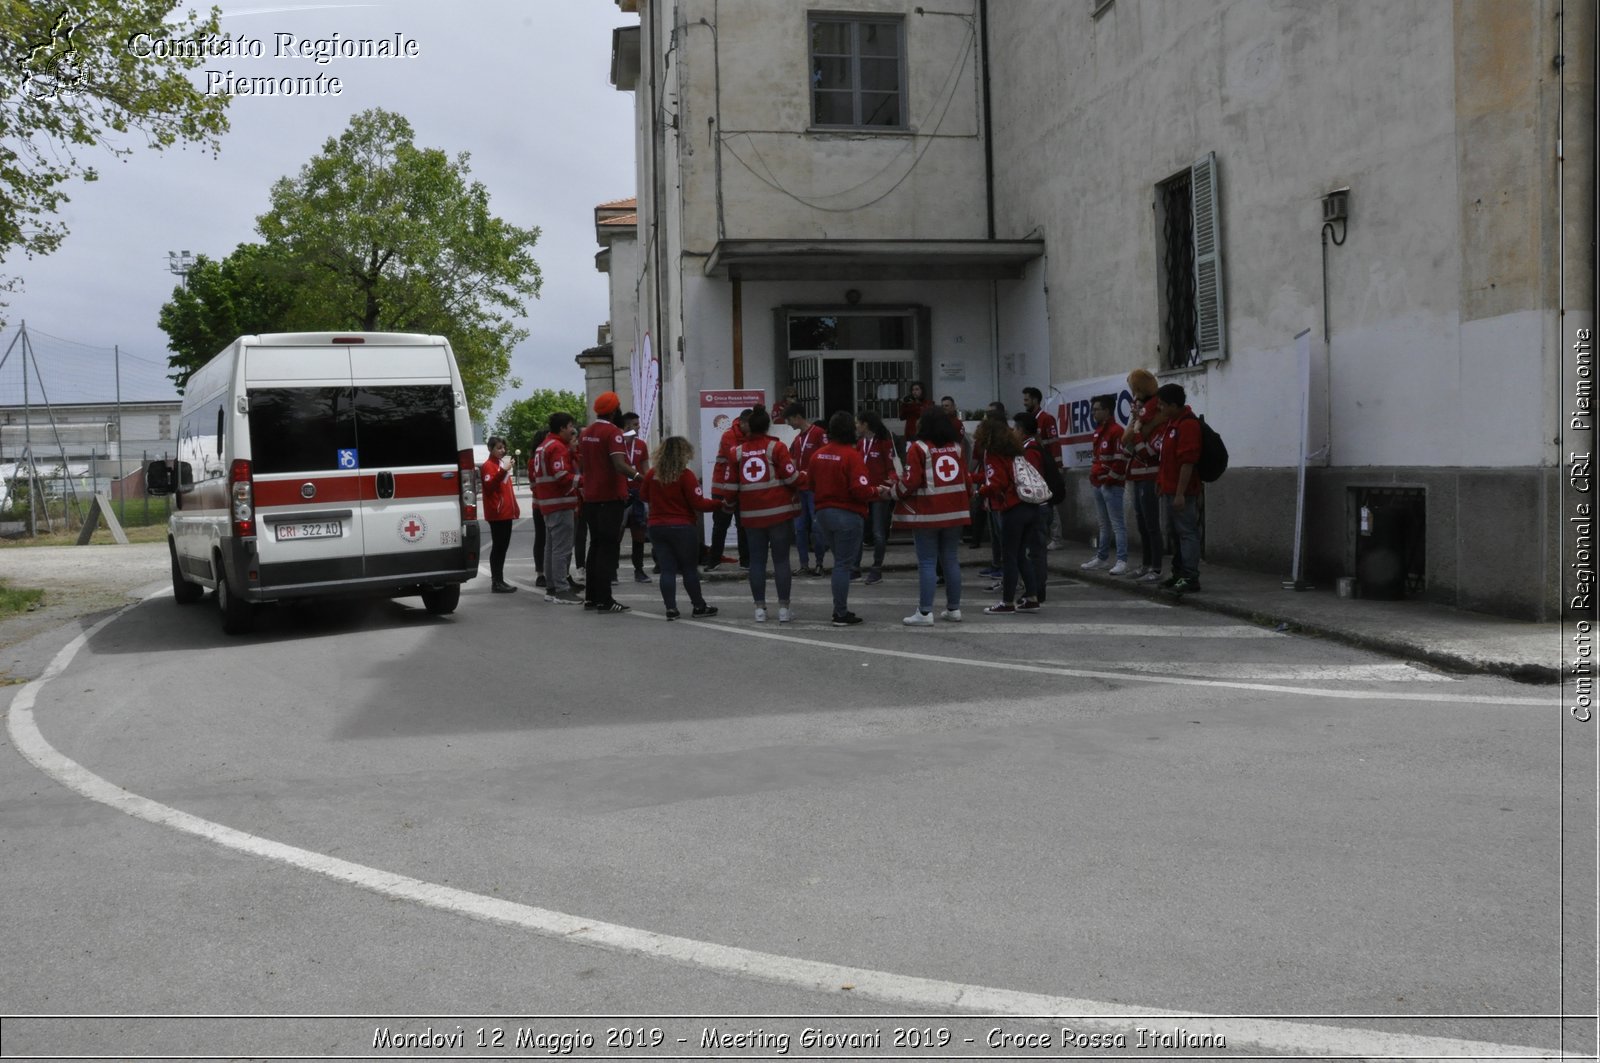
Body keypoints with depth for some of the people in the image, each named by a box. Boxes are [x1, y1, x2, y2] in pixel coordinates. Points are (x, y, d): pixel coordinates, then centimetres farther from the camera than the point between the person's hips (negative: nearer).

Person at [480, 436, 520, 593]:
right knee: (498, 547, -9)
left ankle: (499, 580, 15)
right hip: (497, 513, -9)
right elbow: (489, 485, -22)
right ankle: (496, 582, -8)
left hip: (506, 513, 9)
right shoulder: (489, 466, -7)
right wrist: (503, 471, -30)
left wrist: (514, 508, 20)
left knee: (503, 546, 10)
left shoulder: (502, 463, 21)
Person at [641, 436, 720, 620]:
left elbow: (644, 495, 16)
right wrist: (720, 504, -4)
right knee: (690, 569, 6)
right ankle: (699, 607, 14)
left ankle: (671, 608, 2)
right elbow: (698, 503, -16)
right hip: (683, 528, -4)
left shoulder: (651, 474, 0)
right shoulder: (686, 475, -14)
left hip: (657, 527, 4)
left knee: (667, 569, 5)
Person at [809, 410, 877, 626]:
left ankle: (840, 608, 21)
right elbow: (860, 490, -20)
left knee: (840, 560, 18)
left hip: (823, 513, 6)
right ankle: (841, 614, 4)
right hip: (848, 515, -6)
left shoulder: (818, 455, 3)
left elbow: (812, 485, 12)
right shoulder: (852, 455, -16)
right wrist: (877, 492, -2)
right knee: (843, 564, 0)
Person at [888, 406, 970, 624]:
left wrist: (892, 492, 2)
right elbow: (966, 480, 10)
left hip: (927, 514, -5)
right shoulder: (956, 448, 9)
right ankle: (954, 609, 17)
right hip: (954, 512, 5)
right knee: (951, 561, 12)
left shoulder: (918, 448, -7)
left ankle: (925, 613, -3)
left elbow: (911, 481, -13)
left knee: (927, 563, -2)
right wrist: (963, 503, 24)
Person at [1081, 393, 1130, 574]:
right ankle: (1101, 558, 24)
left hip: (1111, 485, -10)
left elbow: (1121, 459, -19)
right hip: (1098, 484, 10)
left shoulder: (1116, 431, -14)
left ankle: (1122, 561, -9)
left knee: (1117, 524, -9)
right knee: (1104, 524, 17)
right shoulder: (1099, 430, 17)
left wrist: (1110, 479, -16)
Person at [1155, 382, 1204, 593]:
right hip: (1169, 489, 10)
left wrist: (1180, 494, -24)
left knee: (1187, 532, -6)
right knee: (1175, 532, 15)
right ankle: (1178, 573, 23)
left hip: (1182, 492, -10)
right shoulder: (1170, 423, 14)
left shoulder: (1188, 424, -17)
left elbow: (1188, 462, -22)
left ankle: (1190, 577, -5)